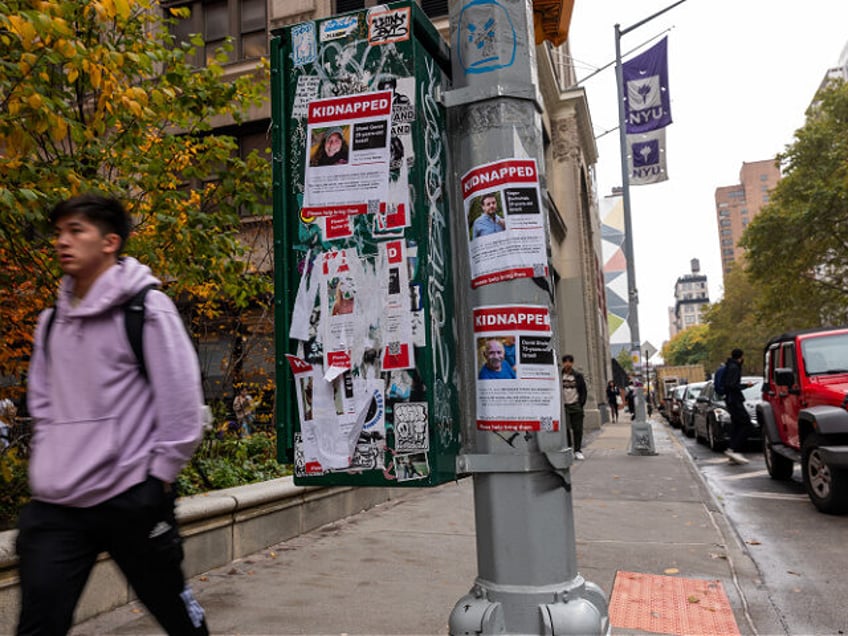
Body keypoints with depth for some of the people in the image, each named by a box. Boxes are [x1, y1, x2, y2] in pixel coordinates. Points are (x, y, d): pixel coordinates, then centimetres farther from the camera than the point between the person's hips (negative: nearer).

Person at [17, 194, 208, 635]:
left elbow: (182, 400, -12)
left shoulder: (147, 308, -10)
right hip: (57, 504, 6)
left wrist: (159, 477, -10)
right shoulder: (52, 319, 11)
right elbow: (42, 402, 20)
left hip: (130, 498, -5)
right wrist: (46, 468, 12)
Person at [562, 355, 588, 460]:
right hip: (563, 406, -1)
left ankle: (578, 451, 8)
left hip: (576, 406, 1)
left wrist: (581, 404, -2)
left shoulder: (578, 375, 5)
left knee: (578, 429, 0)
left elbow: (583, 391, 7)